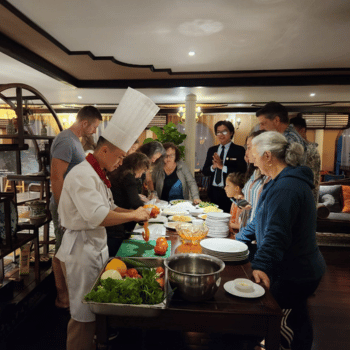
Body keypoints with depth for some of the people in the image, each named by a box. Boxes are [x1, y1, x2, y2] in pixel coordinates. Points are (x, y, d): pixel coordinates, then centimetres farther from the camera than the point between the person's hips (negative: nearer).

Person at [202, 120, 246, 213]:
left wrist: (222, 166, -17)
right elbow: (204, 171, 10)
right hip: (214, 192, 4)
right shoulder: (212, 150, 12)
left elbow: (242, 172, -13)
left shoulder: (239, 150, -2)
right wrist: (213, 167, -10)